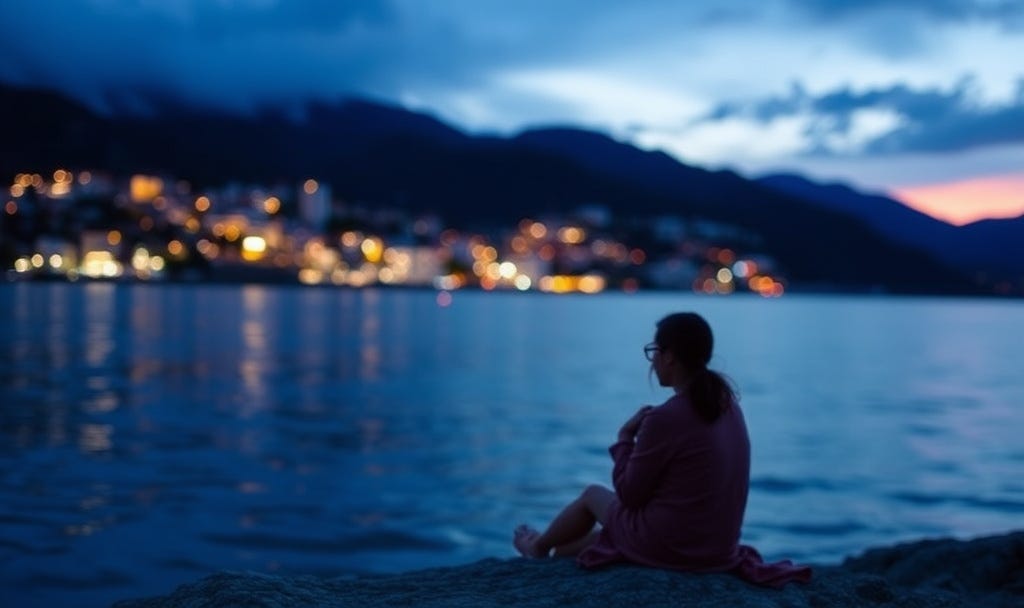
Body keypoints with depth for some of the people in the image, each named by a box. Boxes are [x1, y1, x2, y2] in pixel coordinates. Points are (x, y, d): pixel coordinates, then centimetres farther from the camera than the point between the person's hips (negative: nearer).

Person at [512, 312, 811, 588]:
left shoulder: (665, 418, -24)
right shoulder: (727, 404, 1)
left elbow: (629, 494, -12)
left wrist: (625, 436, -1)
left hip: (667, 546, -6)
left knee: (593, 494, 25)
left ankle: (539, 547, 51)